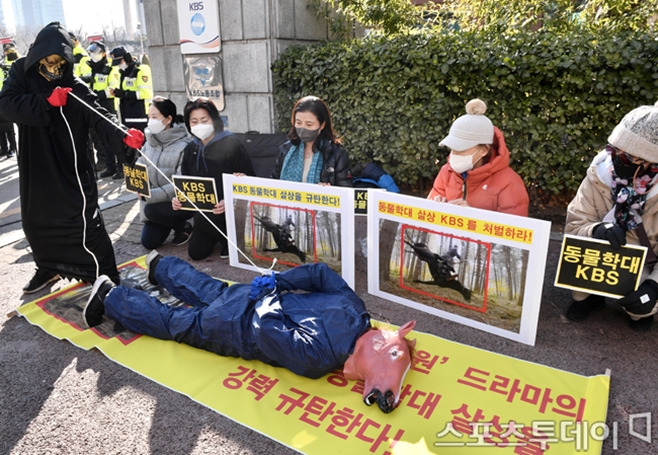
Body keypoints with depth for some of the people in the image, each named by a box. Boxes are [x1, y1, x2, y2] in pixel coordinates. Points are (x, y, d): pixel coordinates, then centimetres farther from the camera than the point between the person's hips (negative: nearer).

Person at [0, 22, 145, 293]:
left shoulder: (76, 88, -8)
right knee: (36, 221, 17)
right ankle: (49, 268, 38)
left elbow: (100, 118, -21)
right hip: (35, 167, 4)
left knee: (84, 223, -6)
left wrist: (124, 136, -41)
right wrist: (46, 101, -24)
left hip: (71, 169, -4)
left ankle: (106, 277, 5)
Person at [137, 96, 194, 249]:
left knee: (152, 210, -29)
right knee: (149, 242, 2)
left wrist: (151, 196, -30)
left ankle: (183, 227, 0)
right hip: (160, 199, 6)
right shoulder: (150, 143, 2)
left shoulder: (184, 145, -20)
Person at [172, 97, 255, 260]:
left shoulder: (231, 145, -13)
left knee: (202, 219, -33)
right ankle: (222, 233, 27)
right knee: (195, 252, 0)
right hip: (203, 208, 6)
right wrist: (179, 199, -10)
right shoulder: (190, 150, 7)